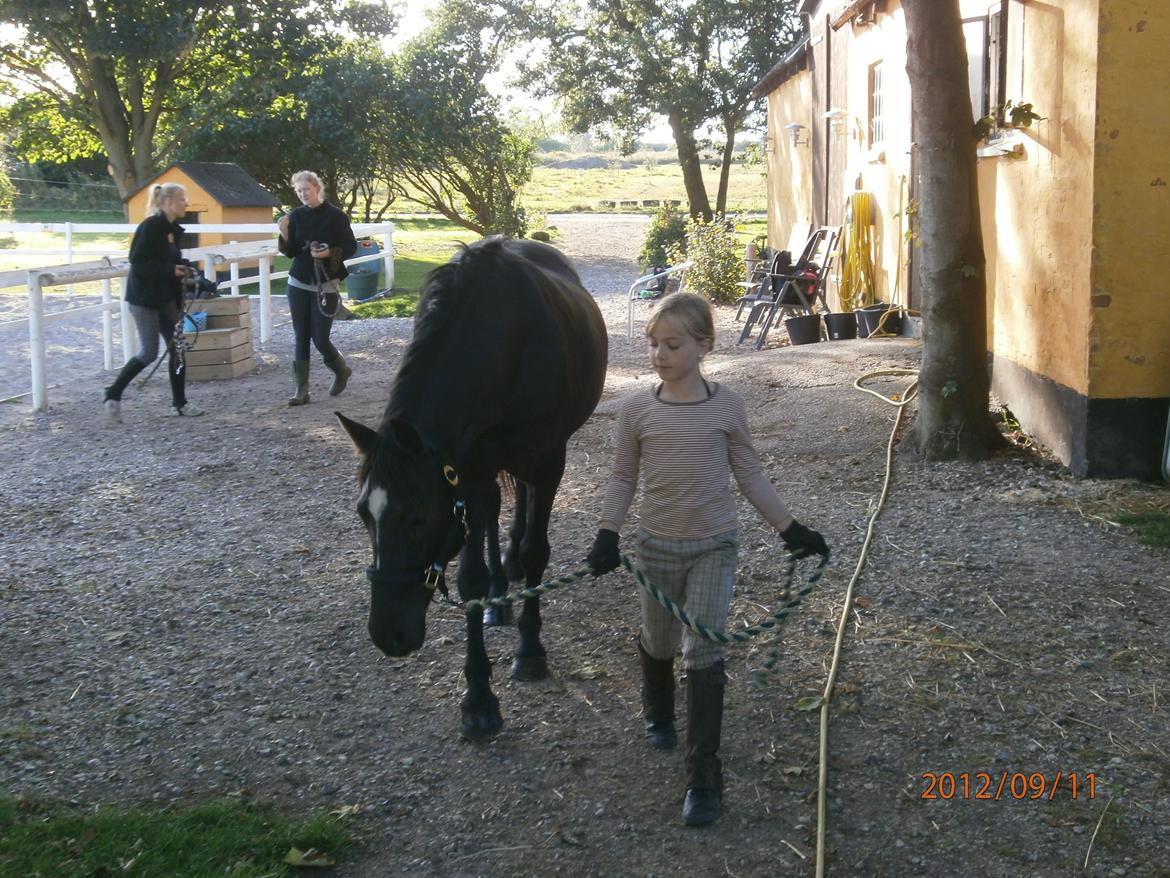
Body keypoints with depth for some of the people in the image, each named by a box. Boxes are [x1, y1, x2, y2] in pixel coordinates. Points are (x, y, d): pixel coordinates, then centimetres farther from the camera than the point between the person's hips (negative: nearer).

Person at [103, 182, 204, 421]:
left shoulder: (173, 229, 8)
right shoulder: (150, 226, -16)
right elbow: (138, 262, -20)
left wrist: (183, 267, 1)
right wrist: (171, 269, -24)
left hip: (166, 297, 8)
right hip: (144, 296, -8)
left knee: (177, 348, 5)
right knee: (149, 352, -6)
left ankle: (179, 403, 13)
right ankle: (112, 395, 10)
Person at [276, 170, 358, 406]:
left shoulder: (335, 215, -6)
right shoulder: (296, 215, 5)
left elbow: (351, 247, -4)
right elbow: (290, 252, 7)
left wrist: (330, 253, -20)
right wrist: (285, 234, -11)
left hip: (325, 284, -4)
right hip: (299, 283, 4)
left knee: (320, 339, -5)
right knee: (301, 338, 2)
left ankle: (342, 371, 24)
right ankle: (301, 389, 5)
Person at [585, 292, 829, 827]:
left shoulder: (727, 407, -7)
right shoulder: (637, 409, -7)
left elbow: (749, 476, 3)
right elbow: (623, 477, 2)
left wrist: (789, 528, 3)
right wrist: (607, 534, -8)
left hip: (715, 546, -1)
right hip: (658, 546, 1)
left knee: (703, 651, -8)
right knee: (659, 641, 18)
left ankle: (704, 778, -1)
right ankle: (658, 715, 51)